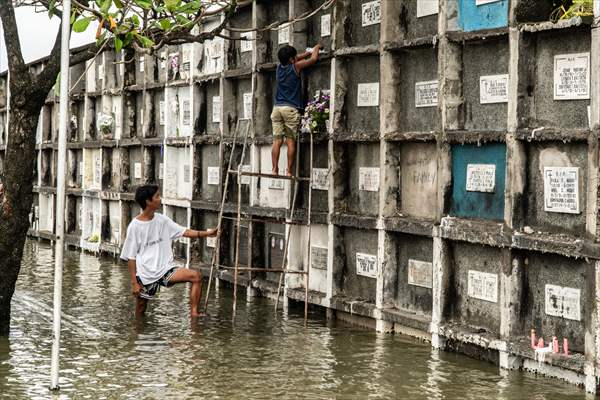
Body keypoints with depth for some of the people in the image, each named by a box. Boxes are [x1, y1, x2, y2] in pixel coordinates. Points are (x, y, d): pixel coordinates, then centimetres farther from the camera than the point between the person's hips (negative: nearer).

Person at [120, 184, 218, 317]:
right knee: (140, 311, 4)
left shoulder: (162, 220, 4)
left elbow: (183, 232, 5)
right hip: (145, 275, -4)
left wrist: (206, 233, -6)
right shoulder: (135, 227, -10)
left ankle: (194, 312, -14)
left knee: (196, 276, -15)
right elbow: (131, 257, -6)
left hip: (165, 269, 4)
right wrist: (134, 282, -8)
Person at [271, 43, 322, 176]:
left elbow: (295, 59, 32)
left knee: (277, 141, -1)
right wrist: (317, 47, 26)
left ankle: (275, 169, -8)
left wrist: (309, 52, 36)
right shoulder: (296, 67, -3)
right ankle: (289, 171, -8)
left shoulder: (280, 67, 13)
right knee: (291, 141, -4)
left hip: (277, 108, 5)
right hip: (290, 109, -5)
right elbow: (314, 59, 8)